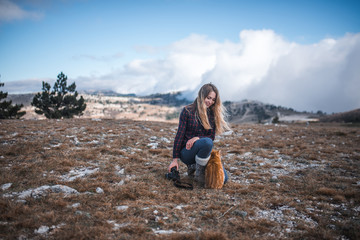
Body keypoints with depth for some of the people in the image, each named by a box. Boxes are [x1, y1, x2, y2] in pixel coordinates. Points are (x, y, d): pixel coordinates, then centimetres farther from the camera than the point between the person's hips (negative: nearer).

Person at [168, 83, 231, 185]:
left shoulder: (212, 114, 8)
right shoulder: (187, 111, -6)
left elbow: (212, 136, 4)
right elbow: (180, 135, -7)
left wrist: (197, 138, -19)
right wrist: (175, 159, -11)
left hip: (204, 152, 5)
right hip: (187, 151, -5)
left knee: (223, 178, -14)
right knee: (207, 142, -37)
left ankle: (194, 166, 10)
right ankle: (199, 172, -13)